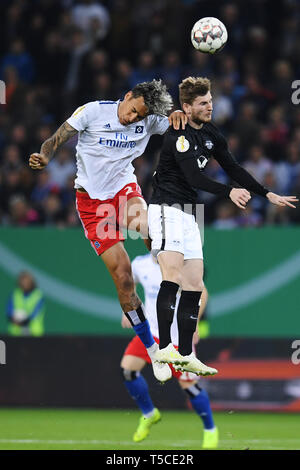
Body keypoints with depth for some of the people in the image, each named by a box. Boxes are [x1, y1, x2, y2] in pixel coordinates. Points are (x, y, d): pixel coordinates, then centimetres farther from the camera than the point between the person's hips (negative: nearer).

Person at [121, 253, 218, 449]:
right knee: (128, 366, -14)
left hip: (178, 336, -5)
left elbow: (201, 292, -9)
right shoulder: (140, 264, 1)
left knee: (188, 384, -4)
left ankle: (210, 430, 19)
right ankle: (149, 414, 10)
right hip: (150, 330, 5)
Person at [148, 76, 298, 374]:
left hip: (188, 214, 9)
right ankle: (164, 348, -30)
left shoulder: (210, 134, 12)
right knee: (172, 275, -23)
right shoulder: (179, 136, -16)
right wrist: (229, 193, -32)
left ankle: (185, 356, 10)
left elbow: (233, 169, 20)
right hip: (166, 209, -9)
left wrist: (268, 195, 18)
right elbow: (194, 178, -25)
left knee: (194, 285, 7)